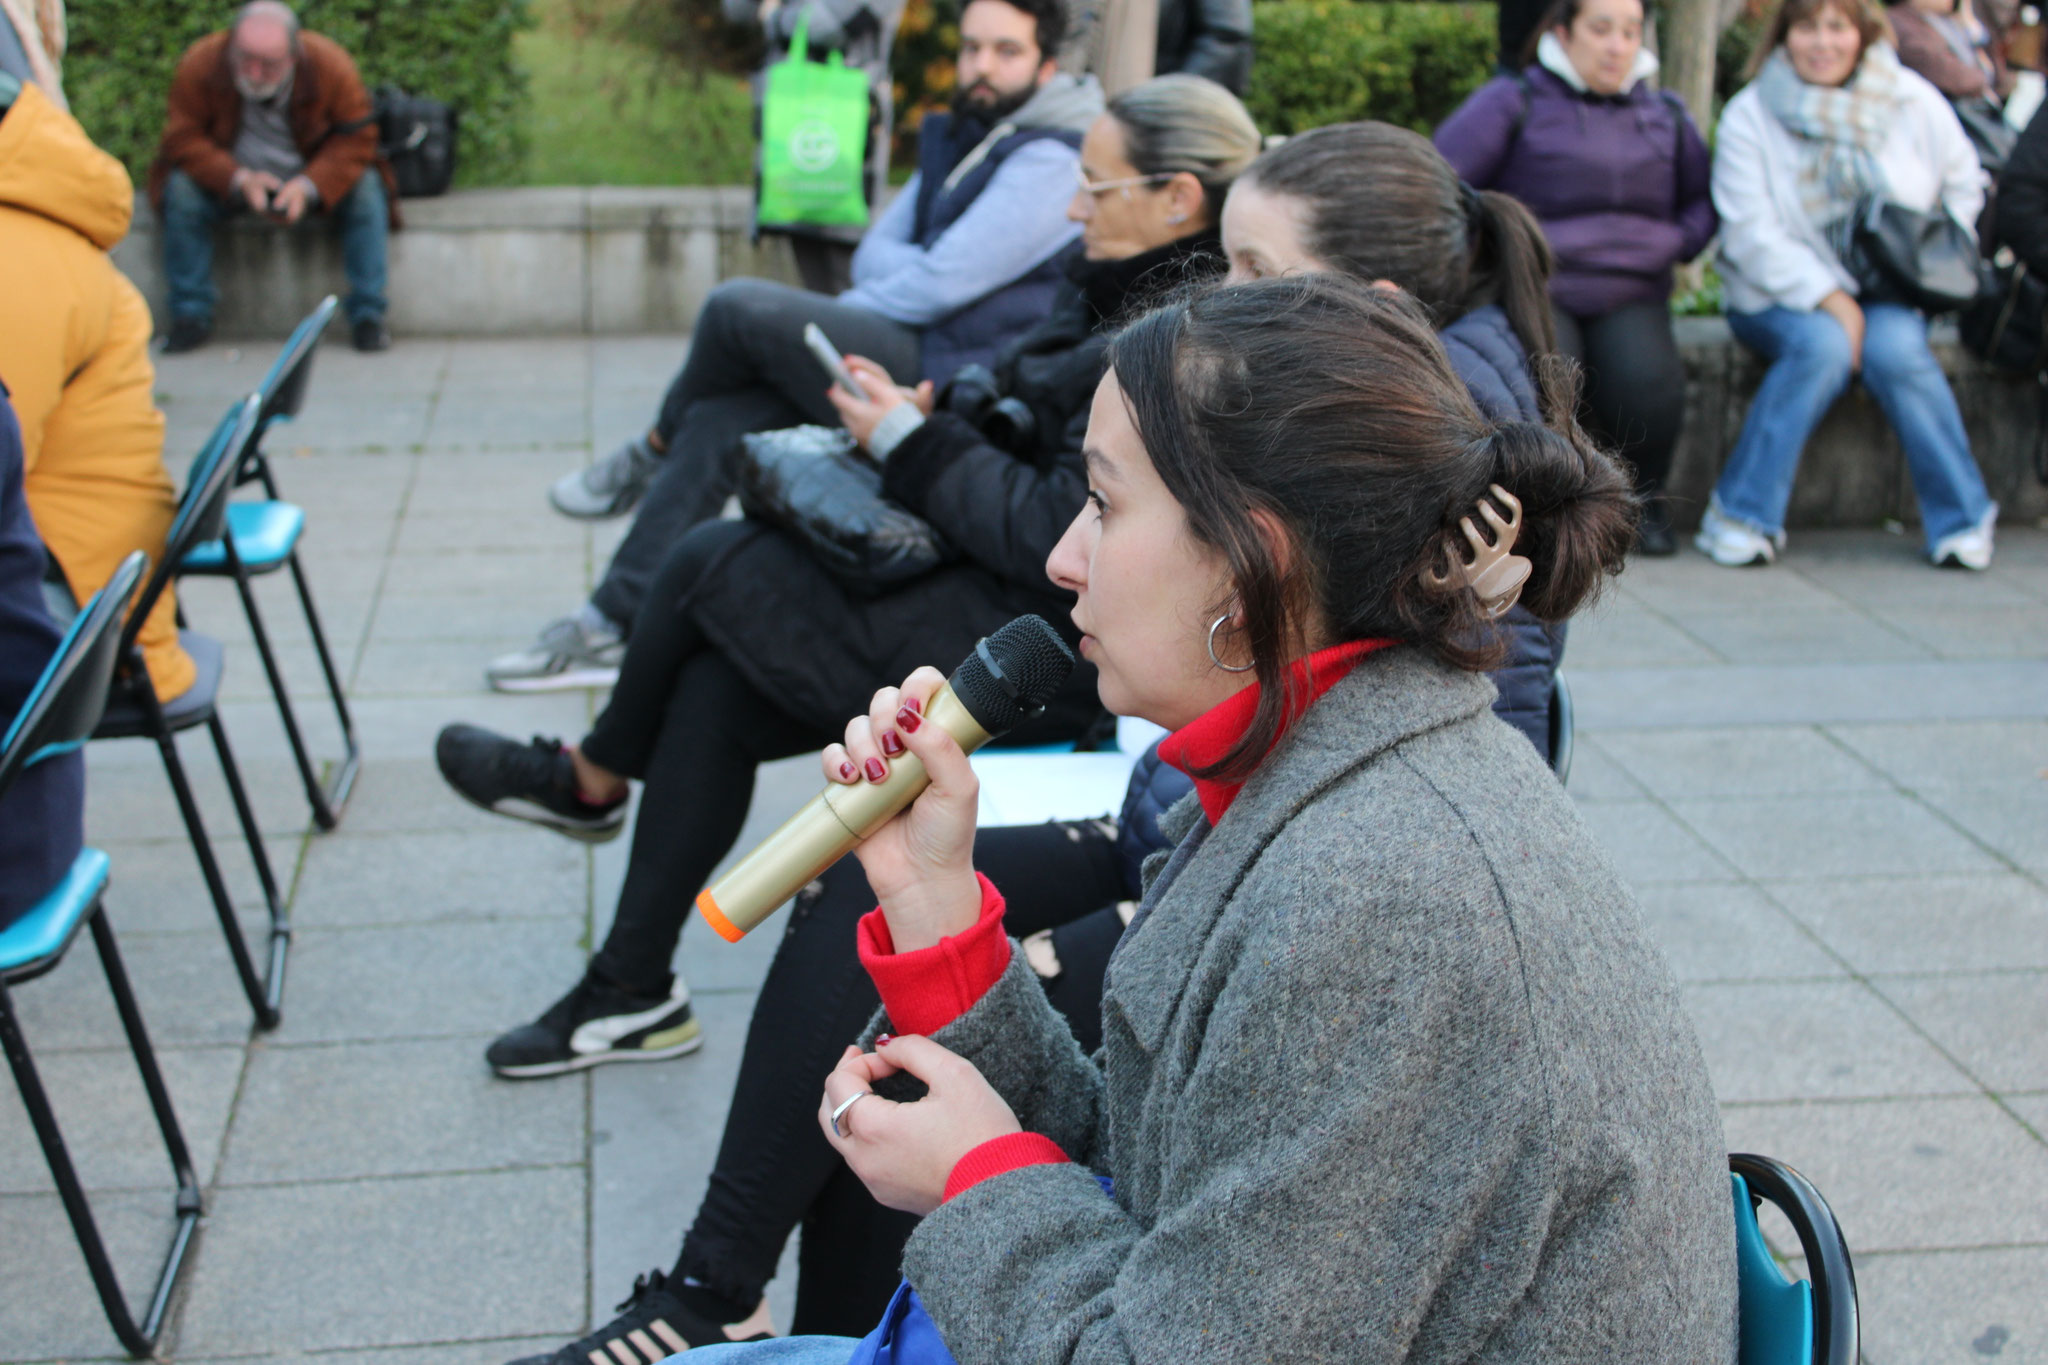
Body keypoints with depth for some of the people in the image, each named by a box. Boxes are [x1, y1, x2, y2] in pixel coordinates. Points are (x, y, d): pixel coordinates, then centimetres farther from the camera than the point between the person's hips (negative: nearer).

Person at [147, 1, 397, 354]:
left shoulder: (331, 65, -20)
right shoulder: (199, 64, -19)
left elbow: (356, 139, -17)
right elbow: (184, 139, -16)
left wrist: (308, 186, -32)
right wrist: (238, 180, -33)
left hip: (312, 180, 0)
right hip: (230, 179, 0)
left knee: (367, 190, -27)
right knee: (182, 192, -28)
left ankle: (367, 314, -19)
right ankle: (190, 316, -16)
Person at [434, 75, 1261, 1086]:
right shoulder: (1122, 291, 9)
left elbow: (1058, 538, -24)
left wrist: (912, 442, -13)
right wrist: (924, 417, 3)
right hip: (1001, 600, 10)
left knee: (710, 563, -5)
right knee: (711, 688, 1)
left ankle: (593, 778, 22)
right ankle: (631, 991, 12)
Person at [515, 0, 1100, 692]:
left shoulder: (1051, 161, -12)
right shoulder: (960, 137, 18)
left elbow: (937, 286, -17)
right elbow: (873, 256, 15)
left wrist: (811, 326, -4)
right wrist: (922, 268, -8)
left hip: (955, 383, -9)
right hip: (916, 356, 9)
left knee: (741, 306, -18)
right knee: (719, 422, -4)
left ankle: (654, 451, 13)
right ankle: (615, 626, 2)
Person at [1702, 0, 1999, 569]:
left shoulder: (1914, 102, 1)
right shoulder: (1750, 114, -6)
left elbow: (1964, 187, 11)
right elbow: (1751, 234, -12)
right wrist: (1830, 298, -20)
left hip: (1888, 292, 2)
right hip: (1783, 294, -2)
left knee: (1895, 349, -30)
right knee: (1822, 346, -33)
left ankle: (1961, 515, -16)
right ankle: (1743, 513, -26)